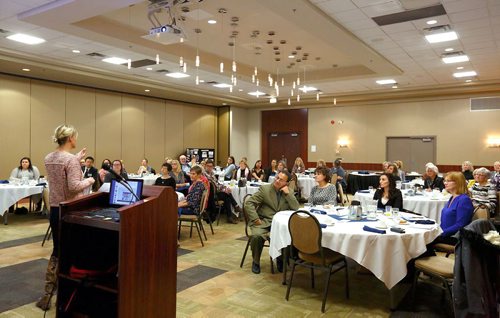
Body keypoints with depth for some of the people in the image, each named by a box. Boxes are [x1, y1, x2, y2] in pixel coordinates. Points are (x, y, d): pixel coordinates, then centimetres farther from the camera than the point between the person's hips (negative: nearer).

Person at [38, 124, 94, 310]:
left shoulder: (48, 158, 6)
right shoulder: (71, 160, -18)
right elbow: (74, 186, -25)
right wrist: (89, 181, -8)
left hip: (55, 209, 7)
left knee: (57, 251, 15)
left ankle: (47, 295, 15)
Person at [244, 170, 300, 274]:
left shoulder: (289, 193, 9)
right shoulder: (264, 189, -2)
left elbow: (296, 208, -2)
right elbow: (249, 203, -6)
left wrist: (288, 193, -10)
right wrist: (255, 219, -15)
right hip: (263, 222, -2)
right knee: (257, 236, -33)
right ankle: (256, 261, -4)